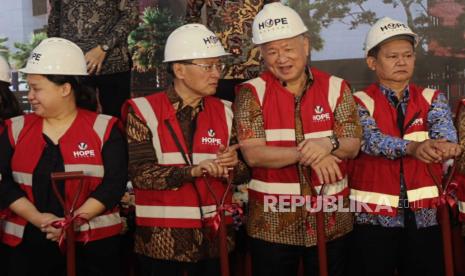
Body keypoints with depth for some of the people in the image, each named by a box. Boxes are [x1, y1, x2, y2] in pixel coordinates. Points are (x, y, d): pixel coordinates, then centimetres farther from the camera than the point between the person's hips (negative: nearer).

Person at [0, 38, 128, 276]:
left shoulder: (104, 128, -2)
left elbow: (115, 182, -8)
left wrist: (76, 220, -17)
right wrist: (37, 218, -12)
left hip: (93, 243, -2)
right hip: (26, 243, 2)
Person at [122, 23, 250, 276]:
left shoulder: (225, 112, 6)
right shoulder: (144, 111, -5)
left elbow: (245, 171, 4)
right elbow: (140, 174, -14)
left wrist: (230, 166, -17)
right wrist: (192, 171, -24)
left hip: (215, 235, 3)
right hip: (161, 239, -3)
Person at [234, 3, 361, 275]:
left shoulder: (336, 87, 2)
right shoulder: (252, 92, -3)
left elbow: (352, 147, -3)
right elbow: (253, 154, -12)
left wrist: (329, 144, -26)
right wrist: (307, 154, -24)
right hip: (272, 221, -1)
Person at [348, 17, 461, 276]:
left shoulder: (433, 99, 7)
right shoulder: (360, 103, -1)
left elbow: (445, 135, -13)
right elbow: (371, 140, -21)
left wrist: (444, 146, -37)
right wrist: (413, 147, -40)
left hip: (425, 216, 2)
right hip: (374, 217, -2)